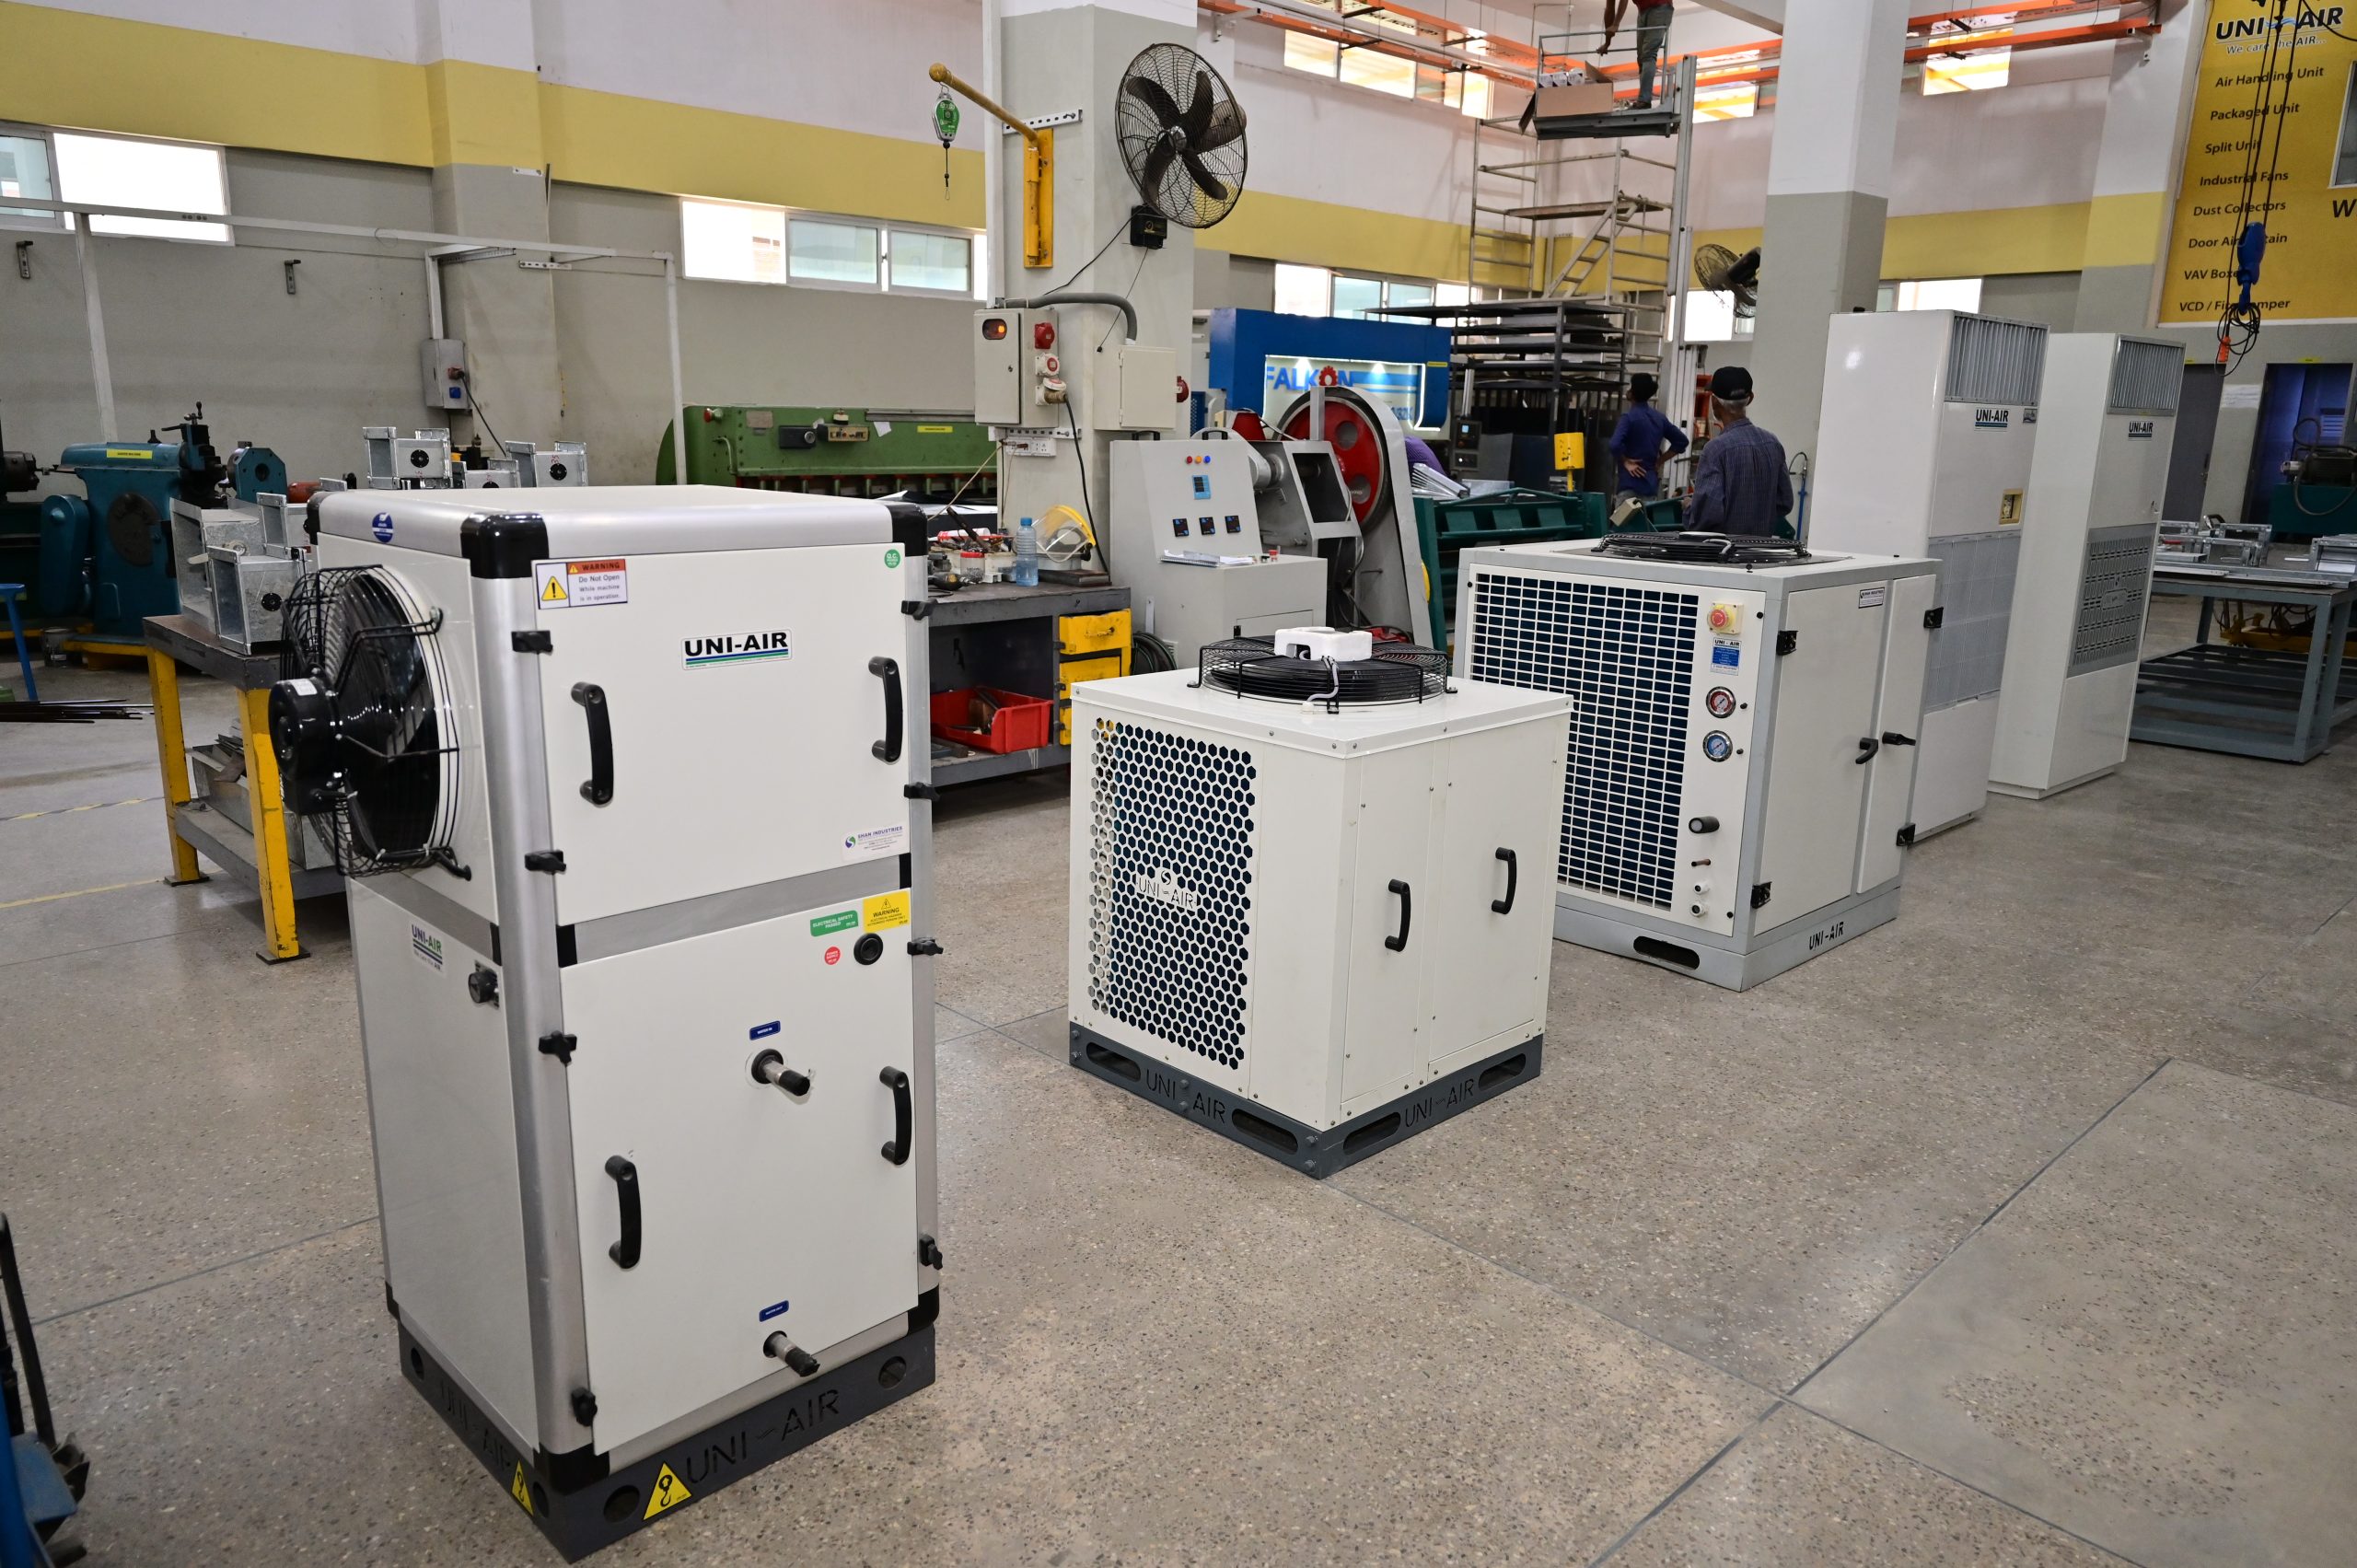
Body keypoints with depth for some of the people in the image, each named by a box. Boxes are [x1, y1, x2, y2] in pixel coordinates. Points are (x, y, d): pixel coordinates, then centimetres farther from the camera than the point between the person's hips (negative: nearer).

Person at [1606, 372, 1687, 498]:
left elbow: (1615, 445, -25)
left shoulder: (1629, 417, -10)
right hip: (1651, 483, 7)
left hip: (1631, 484, -7)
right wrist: (1659, 461, 14)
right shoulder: (1659, 417, 10)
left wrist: (1625, 461, -9)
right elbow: (1681, 441, 16)